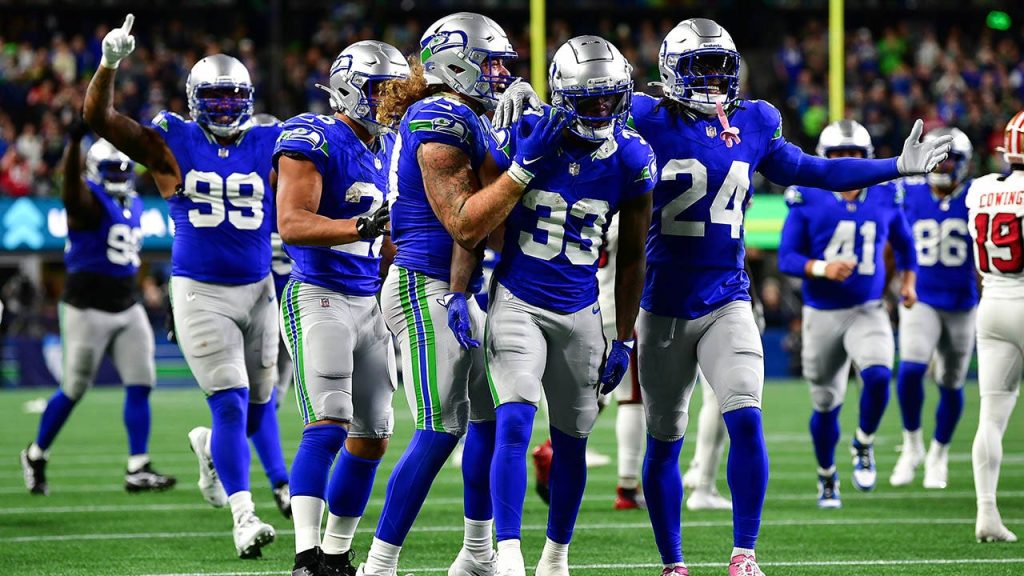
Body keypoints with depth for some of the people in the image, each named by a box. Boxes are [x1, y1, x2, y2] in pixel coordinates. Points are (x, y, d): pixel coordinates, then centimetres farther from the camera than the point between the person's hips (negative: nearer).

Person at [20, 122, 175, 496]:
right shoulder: (88, 201, -13)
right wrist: (75, 140, -54)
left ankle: (138, 469, -1)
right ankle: (36, 457, 22)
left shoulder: (133, 205, 12)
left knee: (140, 385, -3)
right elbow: (71, 178, -36)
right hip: (88, 307, -7)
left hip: (126, 307, 7)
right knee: (73, 390, 3)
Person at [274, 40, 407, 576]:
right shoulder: (314, 140, -11)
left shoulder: (388, 150, 15)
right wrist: (361, 226, -33)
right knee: (329, 425, -20)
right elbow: (292, 224, -23)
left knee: (372, 435, 8)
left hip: (370, 304, 9)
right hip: (319, 297, -9)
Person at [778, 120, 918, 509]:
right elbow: (787, 258, -8)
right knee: (826, 404, 8)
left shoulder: (885, 196, 3)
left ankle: (864, 448, 1)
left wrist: (908, 280, 10)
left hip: (868, 311, 1)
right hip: (822, 314, -1)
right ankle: (827, 477, 33)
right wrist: (821, 269, -25)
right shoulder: (808, 199, -7)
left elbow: (903, 242, 22)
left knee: (878, 376, -26)